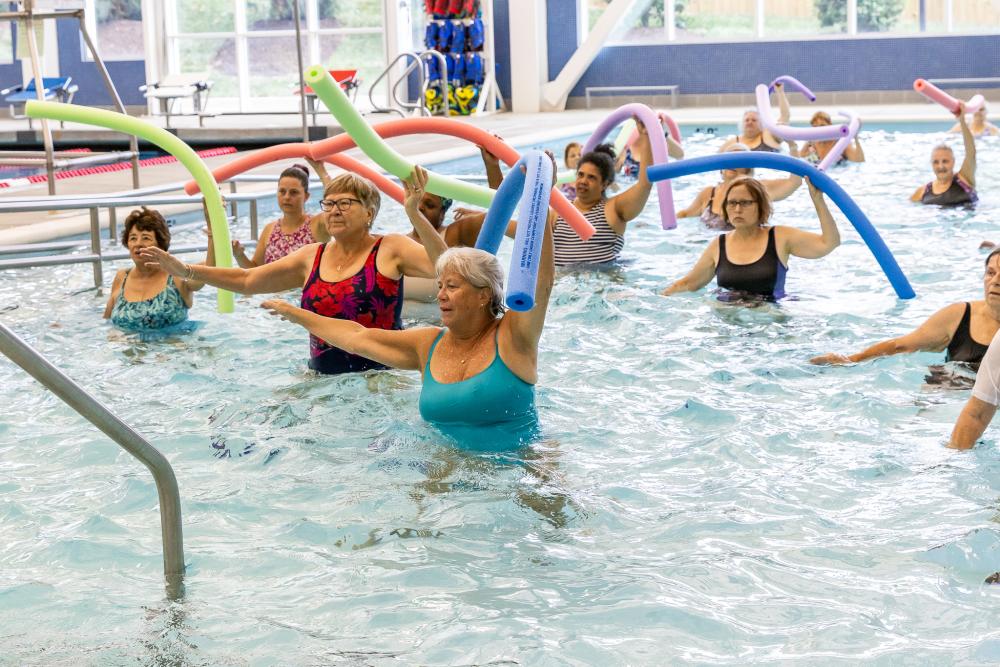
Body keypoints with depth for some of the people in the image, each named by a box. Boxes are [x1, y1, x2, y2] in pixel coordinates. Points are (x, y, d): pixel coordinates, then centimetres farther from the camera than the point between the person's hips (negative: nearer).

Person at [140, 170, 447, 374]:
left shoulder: (390, 249, -2)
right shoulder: (311, 257, 11)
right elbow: (247, 280, 16)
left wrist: (414, 213, -30)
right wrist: (185, 270, 10)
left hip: (382, 373, -5)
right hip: (323, 374, 5)